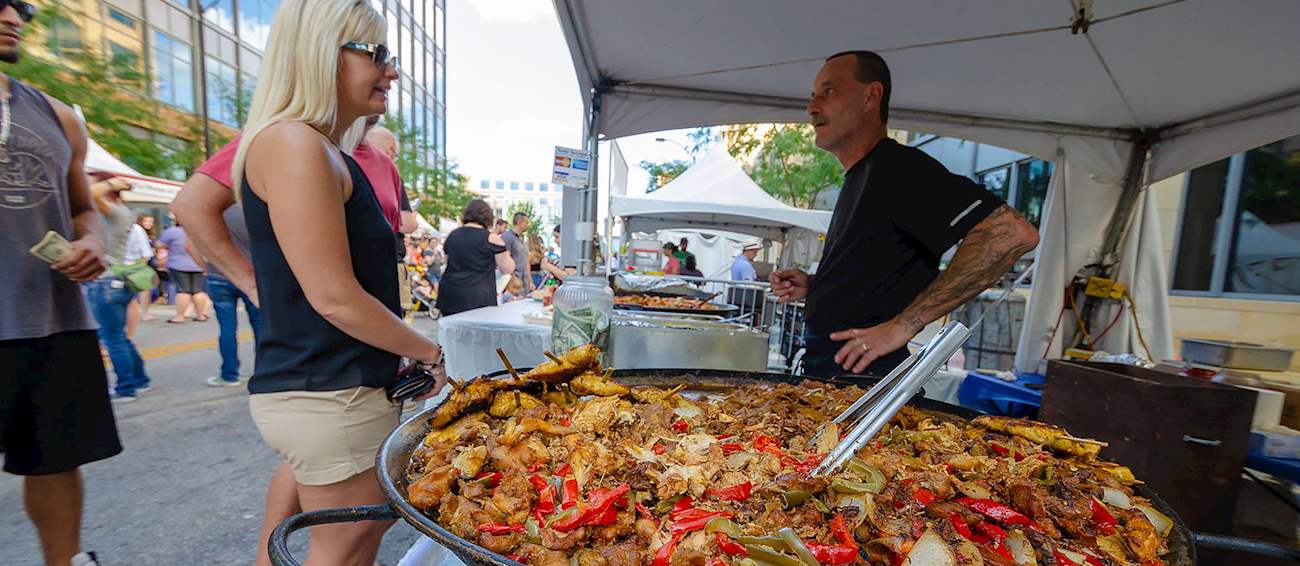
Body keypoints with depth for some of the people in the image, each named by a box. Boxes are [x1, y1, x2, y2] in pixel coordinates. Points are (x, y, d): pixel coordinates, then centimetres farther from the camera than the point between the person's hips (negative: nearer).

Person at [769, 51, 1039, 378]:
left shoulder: (899, 166, -12)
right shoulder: (858, 178, 16)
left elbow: (1012, 233, -22)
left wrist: (903, 325, -23)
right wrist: (812, 287, 7)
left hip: (862, 380, -8)